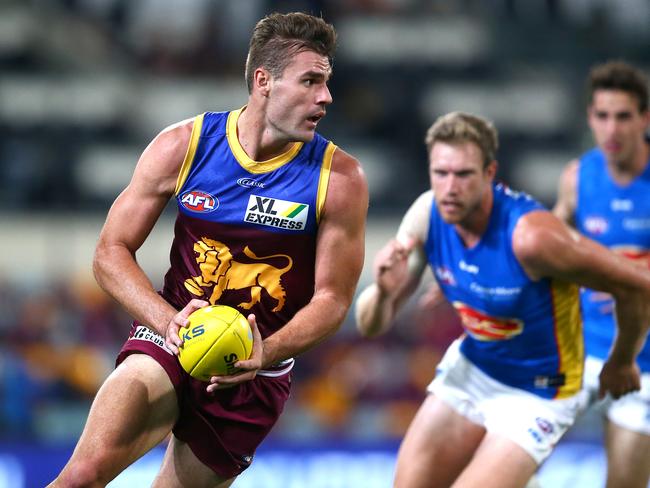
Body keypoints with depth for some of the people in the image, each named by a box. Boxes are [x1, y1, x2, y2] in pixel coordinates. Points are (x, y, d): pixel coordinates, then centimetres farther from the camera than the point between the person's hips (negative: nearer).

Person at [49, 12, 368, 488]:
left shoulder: (339, 178, -6)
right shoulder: (183, 146, -5)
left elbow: (332, 298, -3)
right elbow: (111, 253, -1)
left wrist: (264, 353, -22)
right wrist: (169, 321, -20)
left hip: (257, 373, 1)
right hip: (171, 341, -1)